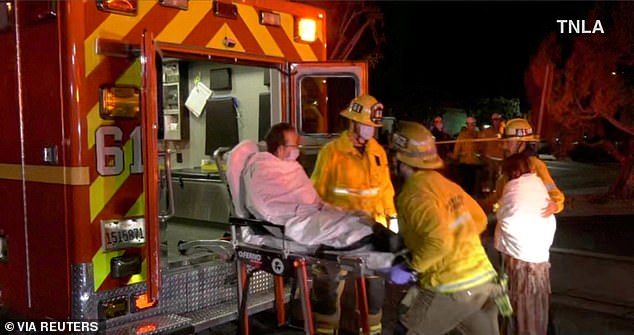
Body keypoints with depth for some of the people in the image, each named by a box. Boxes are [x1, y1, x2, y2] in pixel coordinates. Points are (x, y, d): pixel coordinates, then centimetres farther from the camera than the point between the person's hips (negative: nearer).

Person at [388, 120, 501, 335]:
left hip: (452, 287, -7)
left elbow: (439, 241, -27)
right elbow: (479, 220, 19)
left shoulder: (415, 194, -15)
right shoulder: (446, 184, 8)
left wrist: (410, 269, -15)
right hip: (484, 280, 7)